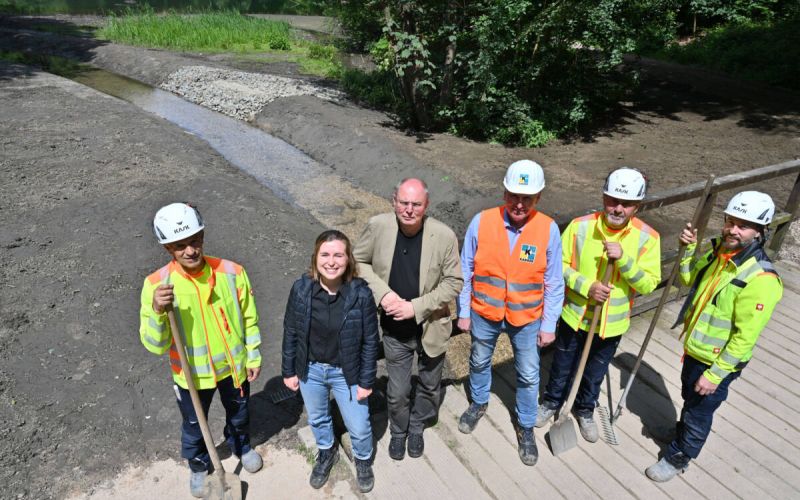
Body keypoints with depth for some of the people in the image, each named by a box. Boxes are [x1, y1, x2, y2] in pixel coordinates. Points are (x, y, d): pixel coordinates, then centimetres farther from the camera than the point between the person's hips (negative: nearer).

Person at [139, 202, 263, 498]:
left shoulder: (232, 272, -20)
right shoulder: (157, 284, -22)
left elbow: (249, 319, -5)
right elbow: (155, 346, -21)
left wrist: (253, 357, 1)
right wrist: (157, 312, -39)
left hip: (234, 366, 1)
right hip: (192, 374, -1)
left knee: (239, 414, 28)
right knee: (194, 427, 24)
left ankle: (241, 447, 61)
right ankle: (198, 466, 56)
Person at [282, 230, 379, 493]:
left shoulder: (361, 293, -22)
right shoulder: (301, 289, -17)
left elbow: (370, 341, -12)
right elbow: (290, 333, -4)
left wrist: (366, 381, -8)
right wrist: (288, 370, 1)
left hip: (346, 373, -2)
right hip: (310, 370, 2)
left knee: (359, 427, 14)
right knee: (317, 419, 26)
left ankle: (363, 459, 48)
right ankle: (326, 453, 57)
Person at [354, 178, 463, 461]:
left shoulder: (444, 236, -21)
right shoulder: (378, 226, -16)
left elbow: (454, 282, -13)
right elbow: (359, 261, -2)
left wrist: (416, 307, -21)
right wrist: (382, 292, -17)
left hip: (430, 328, 0)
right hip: (394, 330, 0)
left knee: (429, 385, 23)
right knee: (398, 392, 16)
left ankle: (417, 426, 53)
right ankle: (398, 431, 48)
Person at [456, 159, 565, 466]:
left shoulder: (548, 229, -16)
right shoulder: (481, 222, -17)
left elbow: (554, 283, -7)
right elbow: (466, 271, -7)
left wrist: (549, 325, -3)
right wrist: (464, 312, -2)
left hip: (526, 317, 0)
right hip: (484, 313, 1)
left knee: (528, 376, 15)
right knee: (479, 362, 23)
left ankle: (525, 427, 40)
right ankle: (479, 403, 53)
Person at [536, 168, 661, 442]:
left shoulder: (647, 237, -14)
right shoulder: (580, 226, -16)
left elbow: (648, 285, -16)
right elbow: (560, 265, -10)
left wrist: (624, 259, -31)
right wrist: (587, 286, -24)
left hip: (612, 322, 1)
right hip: (575, 314, 0)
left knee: (595, 372, 22)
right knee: (562, 365, 21)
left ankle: (585, 410, 49)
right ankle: (552, 402, 47)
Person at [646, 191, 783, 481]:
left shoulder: (761, 279, -30)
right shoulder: (719, 250, -7)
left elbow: (745, 337, -26)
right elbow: (689, 280, 9)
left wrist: (715, 374, -21)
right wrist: (689, 247, -7)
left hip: (718, 361, -7)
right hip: (694, 348, 7)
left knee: (699, 411, 14)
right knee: (688, 397, 30)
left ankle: (678, 458, 36)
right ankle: (683, 433, 56)